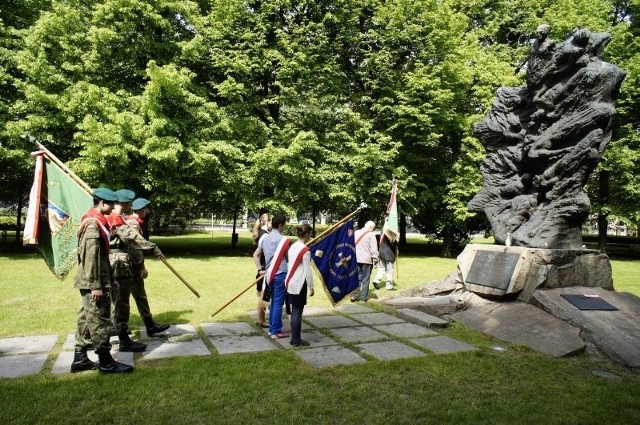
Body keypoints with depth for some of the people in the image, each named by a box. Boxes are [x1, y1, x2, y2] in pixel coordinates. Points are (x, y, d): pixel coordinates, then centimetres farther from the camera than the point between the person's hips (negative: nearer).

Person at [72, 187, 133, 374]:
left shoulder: (98, 221, 14)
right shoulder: (93, 223, -17)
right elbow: (91, 256, -22)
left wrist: (110, 278, 20)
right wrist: (95, 285, -23)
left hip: (91, 282, 10)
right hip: (93, 282, -10)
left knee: (86, 319, 14)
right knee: (99, 321, -3)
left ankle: (80, 359, 23)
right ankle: (106, 363, 4)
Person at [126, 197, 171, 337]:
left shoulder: (128, 221, 15)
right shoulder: (134, 224, -15)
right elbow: (135, 247, -21)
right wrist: (142, 267, -19)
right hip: (132, 265, -10)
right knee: (140, 296, -5)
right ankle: (151, 326, 1)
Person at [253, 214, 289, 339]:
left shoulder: (265, 238, 9)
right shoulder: (282, 239, -13)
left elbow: (256, 255, 13)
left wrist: (260, 269, 13)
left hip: (270, 274, 8)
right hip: (280, 274, -8)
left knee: (274, 301, 17)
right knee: (278, 303, -1)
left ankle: (272, 328, 24)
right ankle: (276, 331, 5)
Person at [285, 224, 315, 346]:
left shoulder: (292, 247, 9)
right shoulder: (305, 250, -15)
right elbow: (307, 271, -15)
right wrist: (311, 287, -8)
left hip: (290, 282, 8)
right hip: (299, 284, -8)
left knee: (294, 311, 14)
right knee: (298, 312, 0)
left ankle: (294, 339, 20)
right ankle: (296, 340, 8)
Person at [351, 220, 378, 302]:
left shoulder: (356, 233, 11)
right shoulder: (371, 235, -6)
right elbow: (374, 249, -11)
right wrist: (375, 259, -7)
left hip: (356, 259, 4)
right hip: (366, 260, -4)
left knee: (357, 278, 12)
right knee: (365, 279, 5)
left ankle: (354, 295, 4)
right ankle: (363, 297, 8)